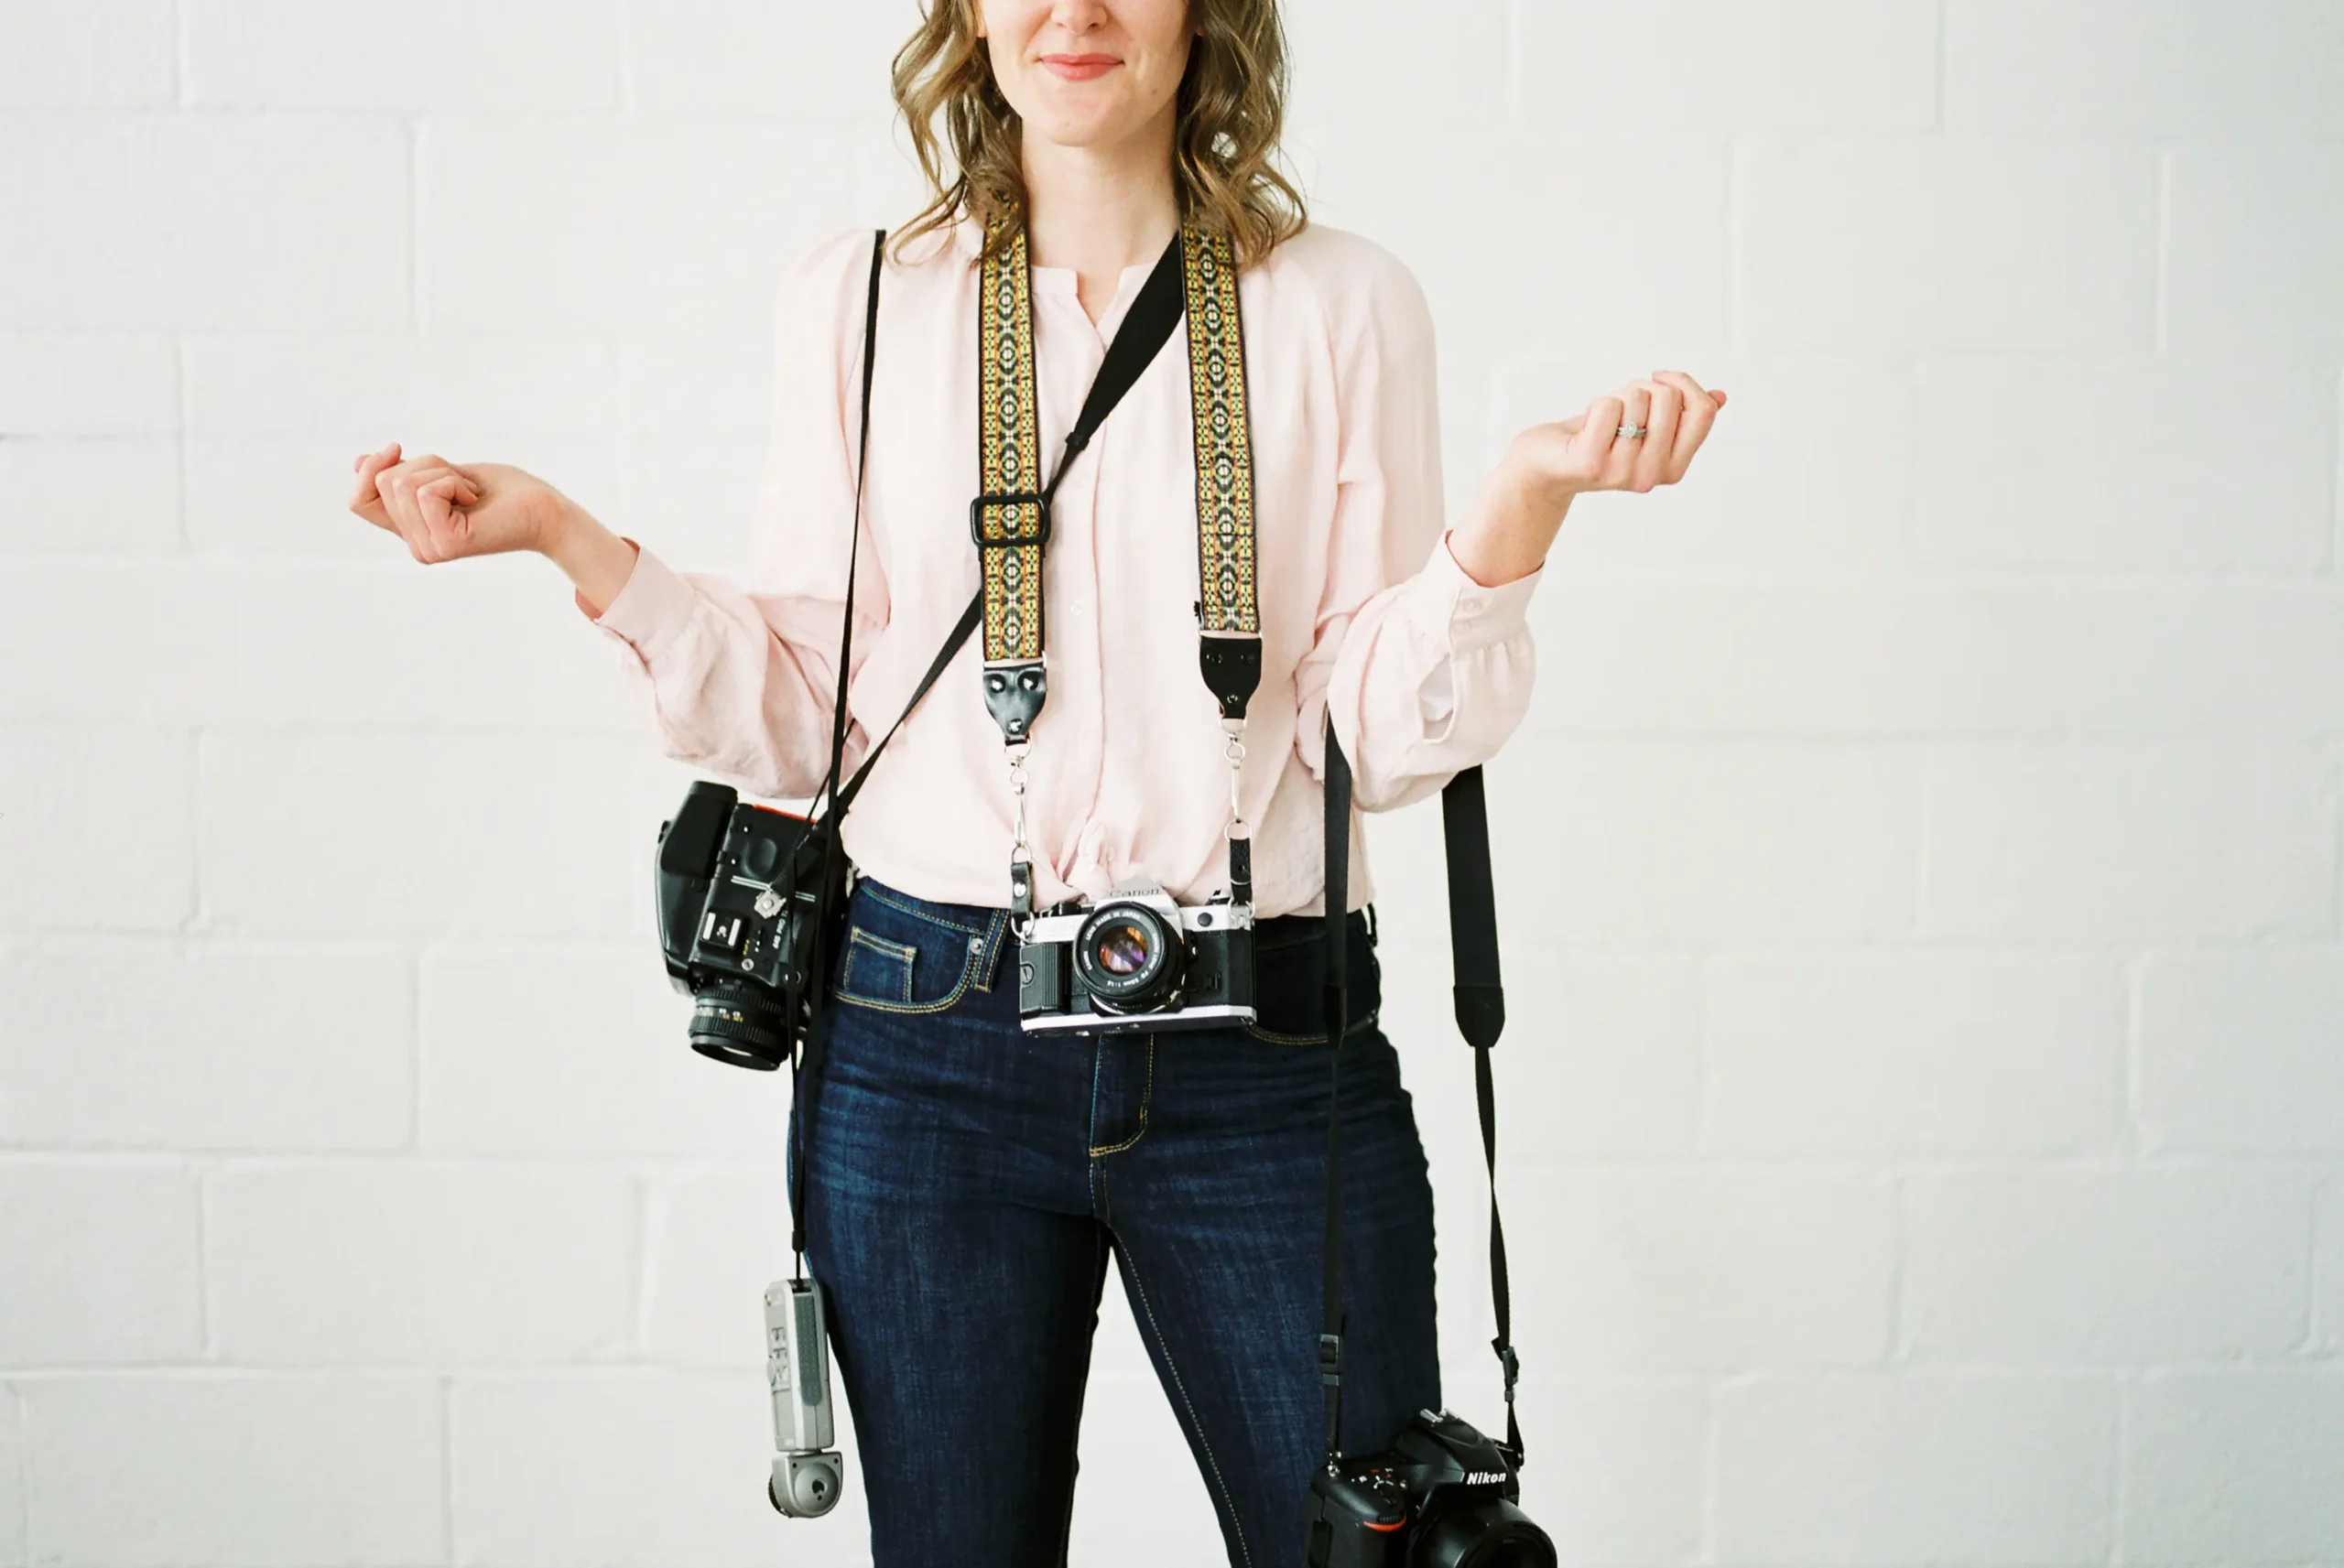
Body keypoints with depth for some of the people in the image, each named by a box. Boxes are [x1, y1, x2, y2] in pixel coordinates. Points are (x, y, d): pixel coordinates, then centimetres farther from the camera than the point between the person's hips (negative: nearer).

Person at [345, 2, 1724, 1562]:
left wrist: (1525, 499, -15)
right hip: (929, 1050, 1)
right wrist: (568, 539, -4)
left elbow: (1375, 736, -1)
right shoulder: (859, 298, 6)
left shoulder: (1343, 304, 3)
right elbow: (805, 717, 6)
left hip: (1265, 1065, 0)